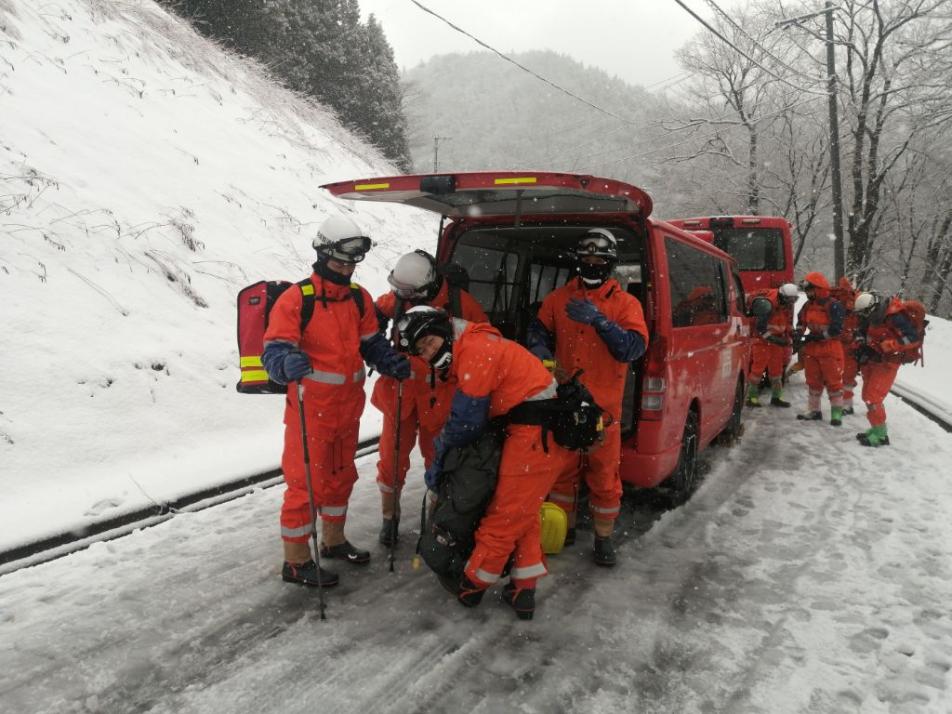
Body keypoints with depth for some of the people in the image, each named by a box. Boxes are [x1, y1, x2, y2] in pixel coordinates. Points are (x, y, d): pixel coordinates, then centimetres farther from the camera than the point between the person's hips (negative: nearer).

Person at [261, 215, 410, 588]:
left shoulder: (360, 298, 6)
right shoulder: (295, 299, -15)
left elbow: (371, 343, 12)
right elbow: (273, 350, -19)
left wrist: (392, 361, -7)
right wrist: (288, 362, -41)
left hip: (348, 409, 7)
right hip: (310, 411, -7)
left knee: (341, 476, 21)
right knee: (307, 483, 0)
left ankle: (333, 541, 42)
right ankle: (296, 561, 17)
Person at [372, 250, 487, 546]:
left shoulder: (461, 303, -15)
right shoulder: (397, 299, -8)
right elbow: (378, 313, 15)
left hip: (440, 394, -2)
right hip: (400, 388, 2)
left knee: (438, 457, 12)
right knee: (392, 456, 6)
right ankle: (390, 515, 27)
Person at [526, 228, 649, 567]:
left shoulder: (626, 304, 0)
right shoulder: (558, 298, 8)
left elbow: (634, 348, -12)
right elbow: (538, 330, 11)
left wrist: (599, 319, -23)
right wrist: (539, 347, -12)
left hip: (603, 407, -2)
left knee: (604, 474, 4)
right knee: (562, 468, 14)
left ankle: (603, 537, 21)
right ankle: (563, 528, 32)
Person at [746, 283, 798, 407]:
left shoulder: (788, 306, 3)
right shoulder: (768, 304, -23)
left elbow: (788, 325, 17)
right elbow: (760, 327, -24)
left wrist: (789, 339, 8)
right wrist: (774, 339, -25)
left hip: (777, 340, 8)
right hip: (762, 340, -8)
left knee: (777, 368, 10)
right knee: (758, 367, -8)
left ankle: (776, 397, 17)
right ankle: (751, 397, -2)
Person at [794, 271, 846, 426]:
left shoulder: (833, 306, -14)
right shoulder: (807, 306, 9)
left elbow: (836, 329, -21)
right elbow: (801, 323, 20)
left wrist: (817, 336, -23)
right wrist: (797, 335, 0)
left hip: (830, 350, -7)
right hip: (811, 349, 7)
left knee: (833, 382, -2)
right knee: (813, 381, 13)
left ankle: (837, 413, 4)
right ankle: (813, 410, 24)